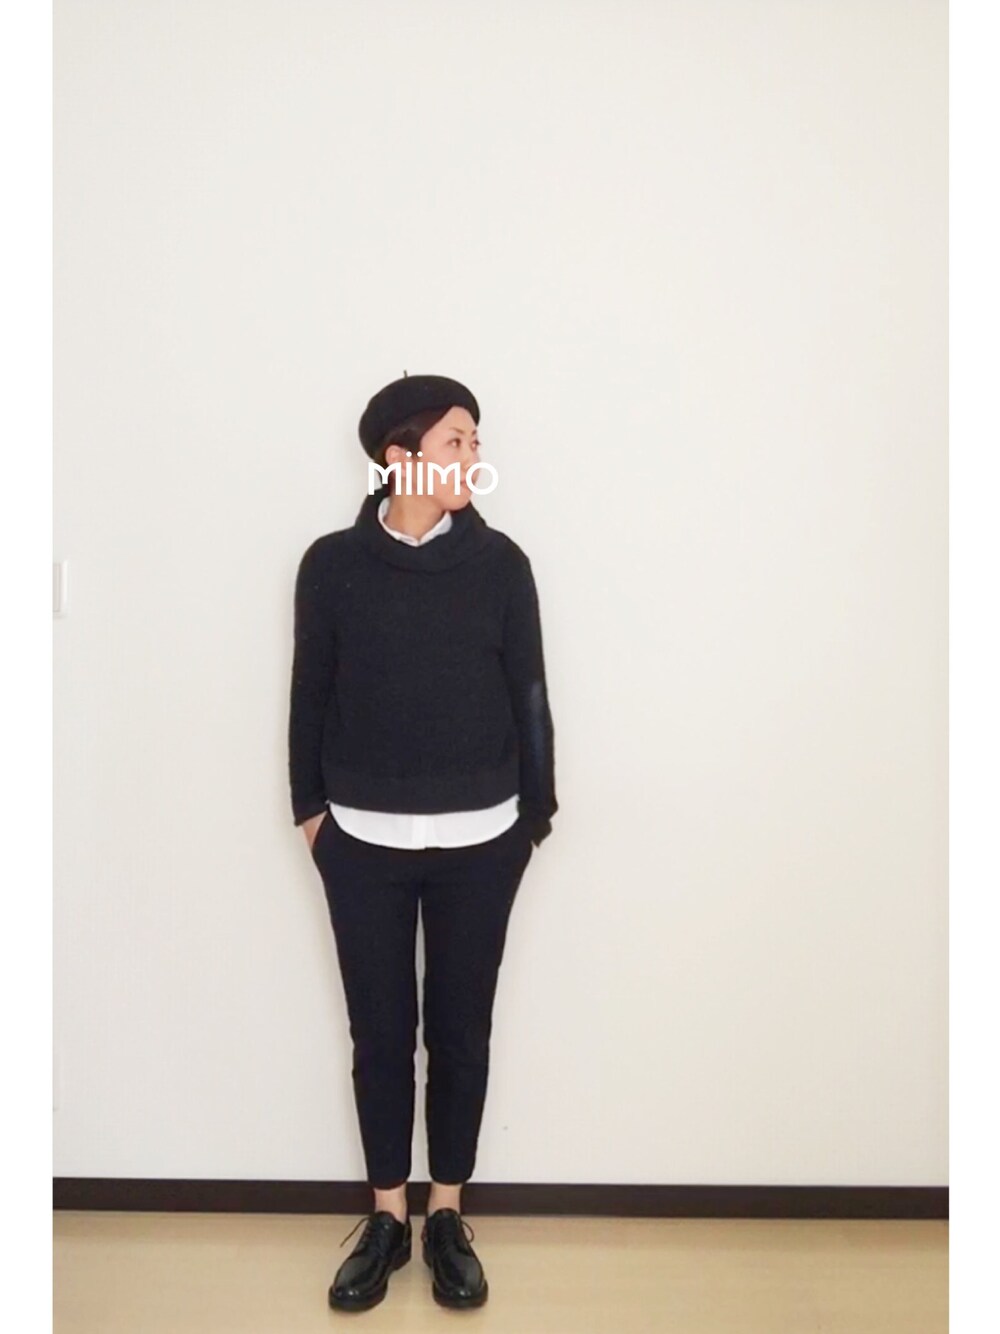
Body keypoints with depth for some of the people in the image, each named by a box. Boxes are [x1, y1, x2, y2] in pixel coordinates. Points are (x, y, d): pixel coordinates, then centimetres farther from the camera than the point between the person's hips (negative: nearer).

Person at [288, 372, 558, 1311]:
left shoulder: (499, 563, -3)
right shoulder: (332, 564, -4)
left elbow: (529, 696, 2)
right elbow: (310, 696, 4)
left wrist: (536, 810, 5)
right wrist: (309, 807, 6)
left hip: (478, 842, 0)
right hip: (363, 841, 0)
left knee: (460, 1030, 12)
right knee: (380, 1032, 11)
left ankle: (447, 1216, 31)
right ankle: (387, 1216, 31)